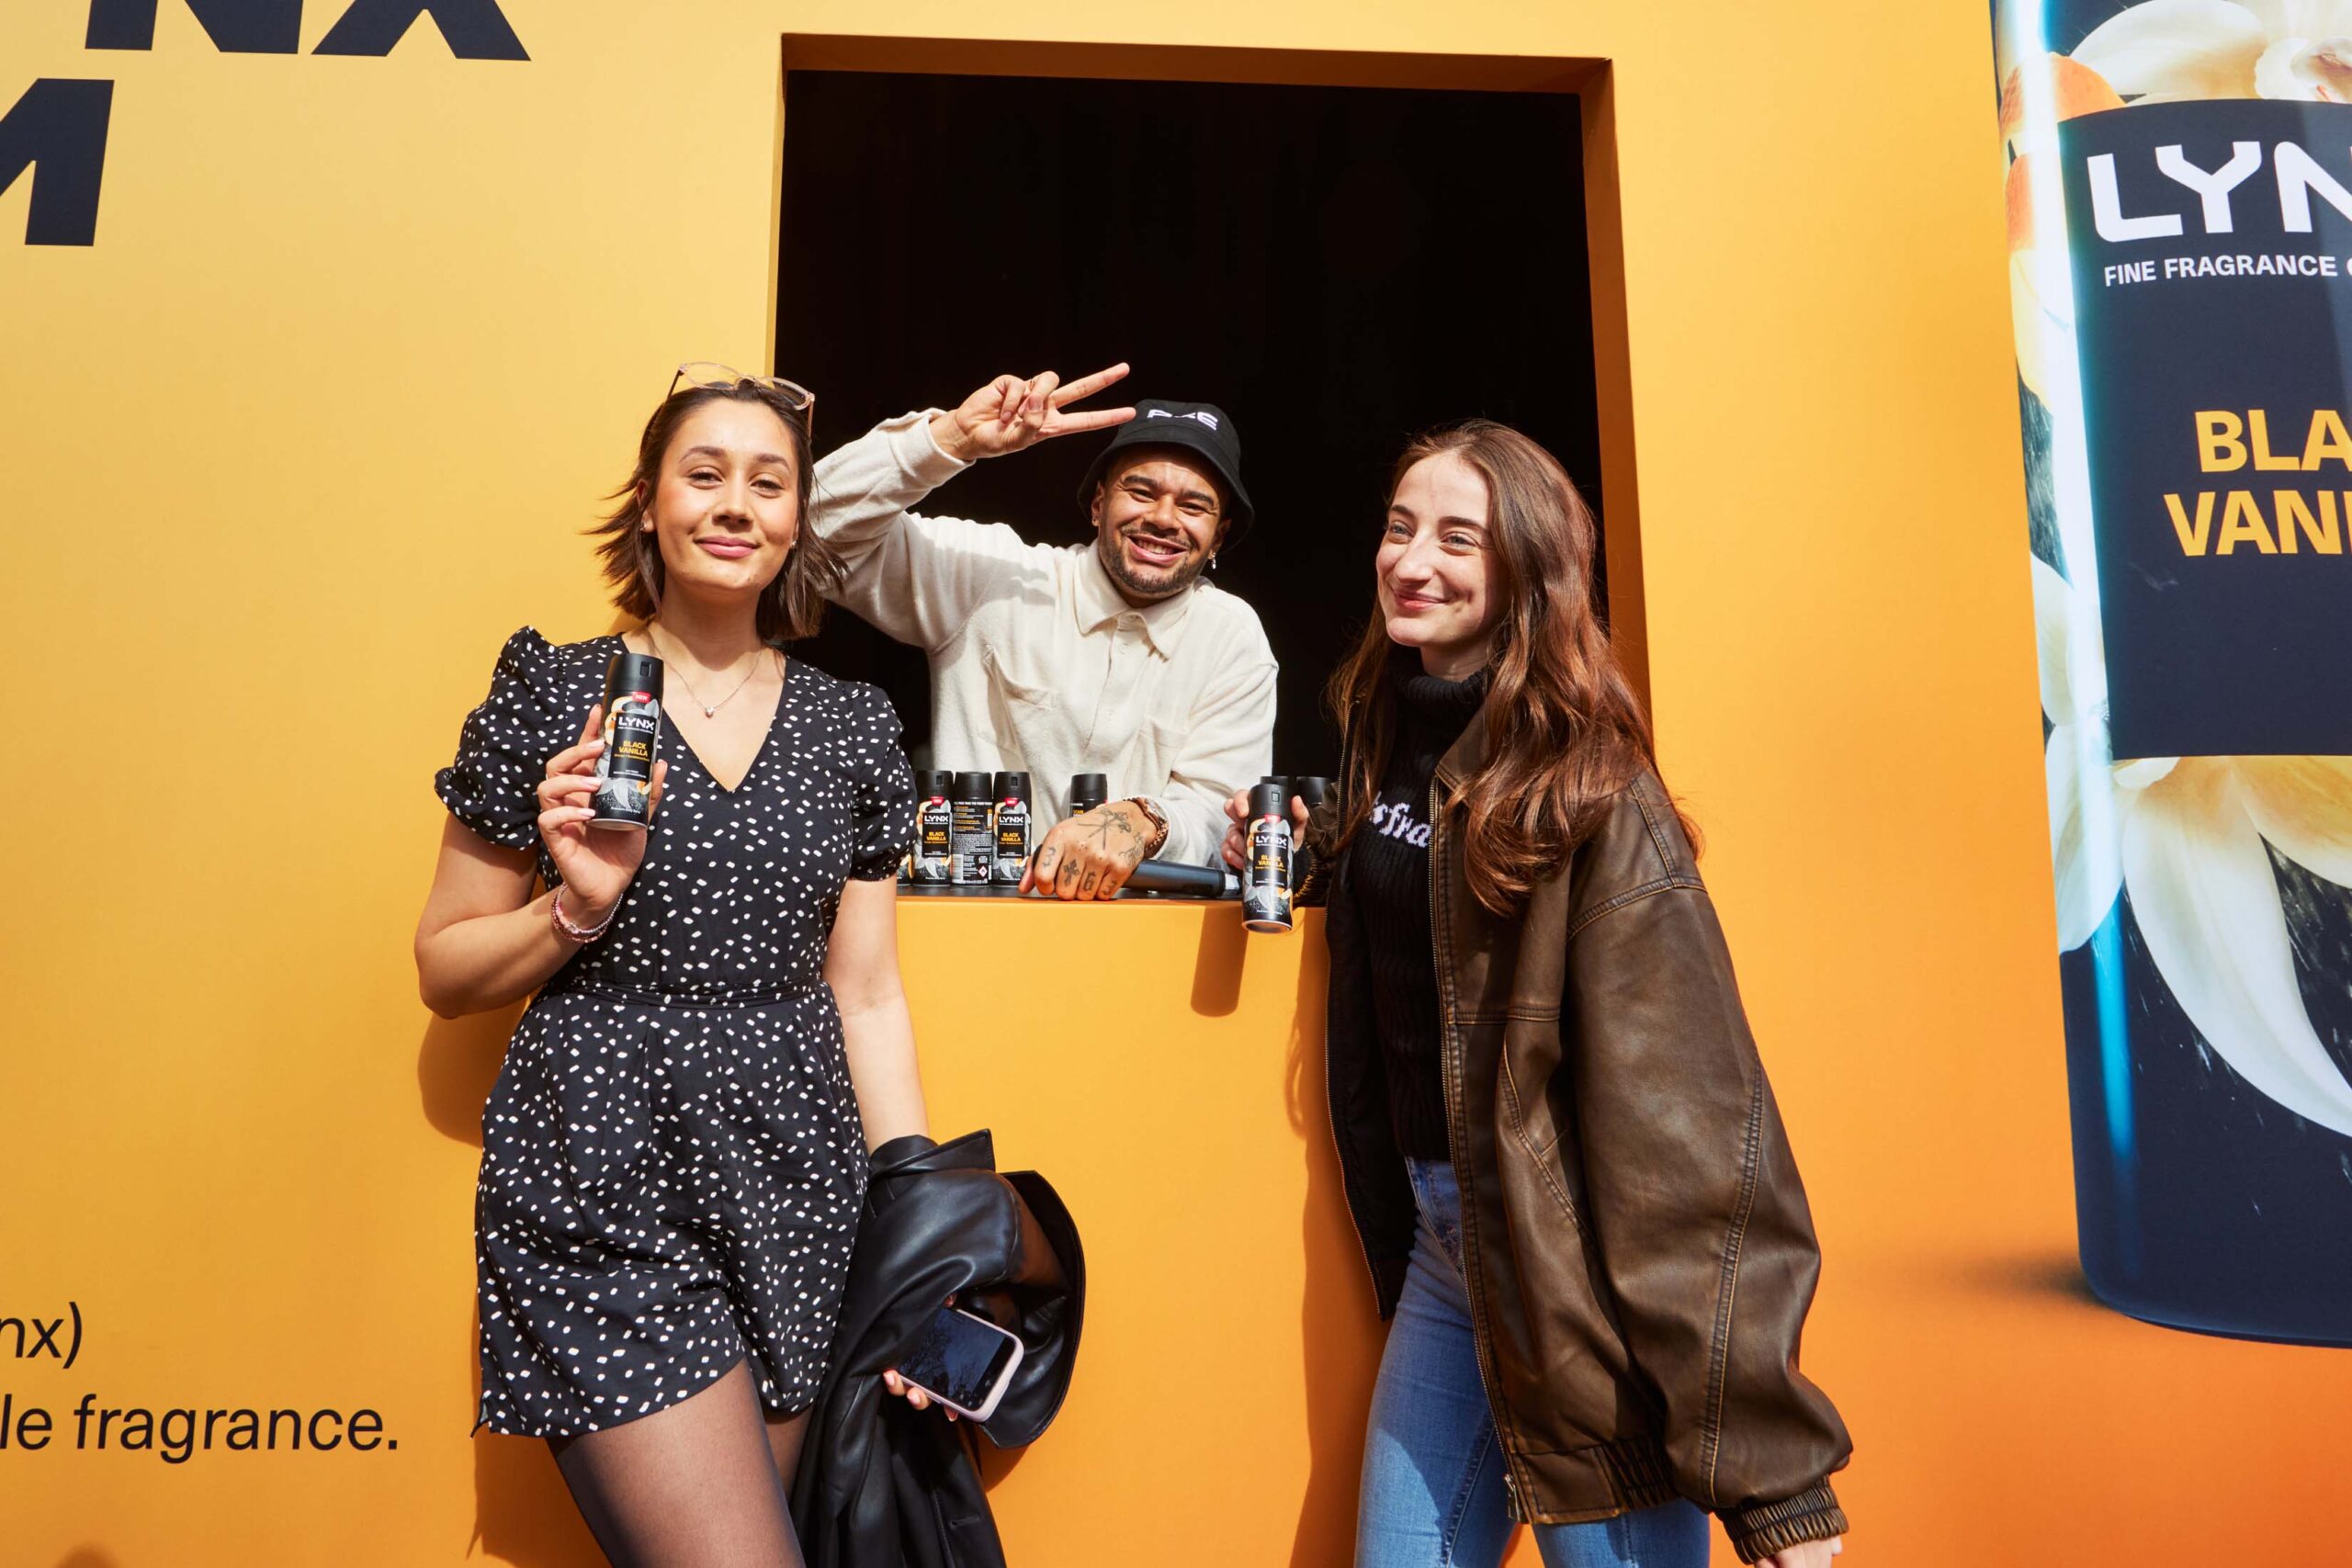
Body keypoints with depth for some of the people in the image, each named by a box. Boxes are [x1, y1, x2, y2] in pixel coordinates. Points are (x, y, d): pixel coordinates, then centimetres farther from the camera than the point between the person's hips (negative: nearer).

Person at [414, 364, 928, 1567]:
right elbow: (443, 972, 4)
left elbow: (868, 995, 7)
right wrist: (579, 903, -15)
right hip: (602, 1195, -3)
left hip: (801, 1194, 3)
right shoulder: (552, 694, -1)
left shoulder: (853, 726, 6)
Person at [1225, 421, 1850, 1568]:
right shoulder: (1387, 737, 6)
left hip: (1576, 1265, -7)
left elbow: (1681, 1107, -22)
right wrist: (1303, 859, 3)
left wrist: (1771, 1471, -23)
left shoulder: (1587, 793, -16)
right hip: (1437, 1242, 7)